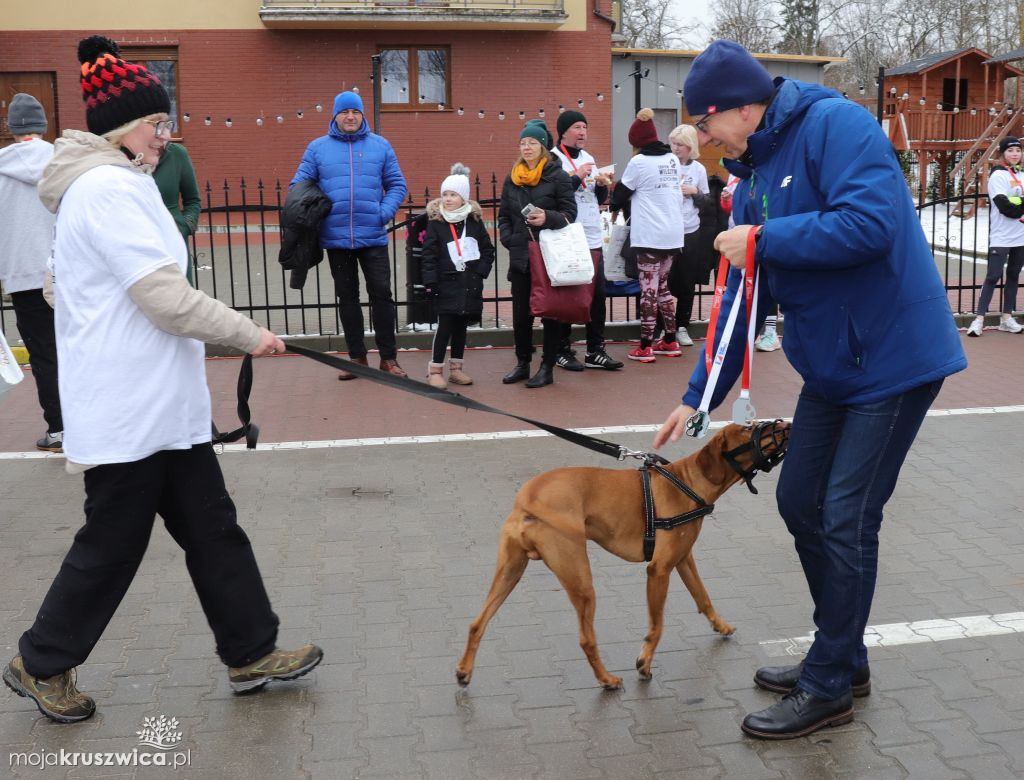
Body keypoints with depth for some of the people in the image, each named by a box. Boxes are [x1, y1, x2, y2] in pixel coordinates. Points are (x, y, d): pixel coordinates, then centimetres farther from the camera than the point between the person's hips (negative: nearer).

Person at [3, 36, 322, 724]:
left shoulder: (119, 183, 15)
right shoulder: (108, 188, -18)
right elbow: (167, 298, -23)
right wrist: (249, 334, -14)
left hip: (165, 402, 10)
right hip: (127, 409, -10)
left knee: (211, 528, 13)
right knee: (112, 543, 5)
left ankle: (252, 654, 23)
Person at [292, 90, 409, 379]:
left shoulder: (380, 146, 5)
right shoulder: (317, 147, 5)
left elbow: (397, 185, 5)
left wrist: (385, 212, -11)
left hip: (373, 236, -1)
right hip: (336, 237, 1)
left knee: (381, 294, 0)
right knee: (347, 297, 10)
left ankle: (388, 357, 10)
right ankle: (357, 357, 21)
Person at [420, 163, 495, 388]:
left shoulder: (475, 220, 4)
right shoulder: (435, 222, -3)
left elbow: (488, 249, 10)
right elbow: (428, 255, -6)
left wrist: (480, 272, -2)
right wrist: (430, 281, -12)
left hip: (470, 284, 3)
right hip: (446, 283, -3)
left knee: (461, 326, 10)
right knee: (444, 325, -6)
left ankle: (456, 368, 19)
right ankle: (435, 370, 2)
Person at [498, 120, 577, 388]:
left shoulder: (557, 176, -3)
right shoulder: (512, 179, 12)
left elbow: (570, 213, -5)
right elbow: (503, 215, 18)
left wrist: (548, 218, -22)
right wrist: (508, 239, 2)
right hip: (520, 257, 4)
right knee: (520, 313, 8)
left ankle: (547, 367, 10)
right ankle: (522, 363, 22)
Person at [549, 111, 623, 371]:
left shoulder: (588, 158, 17)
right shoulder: (553, 159, -5)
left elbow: (600, 199, 20)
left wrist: (602, 185, 0)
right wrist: (576, 177, -15)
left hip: (593, 238, 7)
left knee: (598, 294, 5)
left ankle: (595, 351, 12)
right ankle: (563, 351, 11)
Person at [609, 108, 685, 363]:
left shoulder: (639, 162, -9)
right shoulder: (673, 160, 10)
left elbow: (622, 192, 1)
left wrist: (614, 207, 23)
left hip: (649, 236, -6)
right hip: (672, 233, 6)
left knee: (648, 288, -3)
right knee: (662, 286, 16)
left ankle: (645, 347, 0)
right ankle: (670, 341, 19)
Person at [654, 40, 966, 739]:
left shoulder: (837, 125, -15)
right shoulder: (753, 179, 9)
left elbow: (871, 223, -31)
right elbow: (742, 302, 11)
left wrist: (761, 240, -20)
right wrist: (696, 399, 10)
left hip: (893, 359, -9)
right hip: (830, 367, 9)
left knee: (846, 522, -4)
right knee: (800, 503, 12)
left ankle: (829, 689, 13)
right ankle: (843, 658, 30)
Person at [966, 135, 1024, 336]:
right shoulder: (998, 175, -7)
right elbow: (1005, 206, -17)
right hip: (1001, 237, -7)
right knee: (993, 276, -9)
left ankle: (1007, 318, 17)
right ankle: (979, 319, -7)